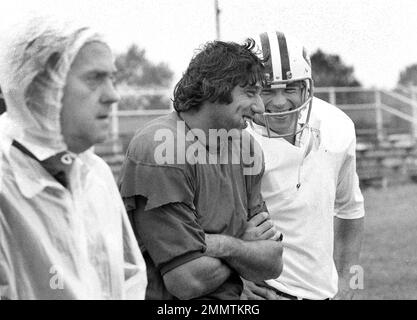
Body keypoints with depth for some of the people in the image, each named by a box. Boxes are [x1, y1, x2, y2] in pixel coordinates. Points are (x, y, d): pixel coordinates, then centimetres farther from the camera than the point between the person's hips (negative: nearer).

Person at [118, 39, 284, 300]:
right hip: (169, 310, -5)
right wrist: (245, 245, -4)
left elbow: (273, 264, 3)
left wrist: (225, 246, -12)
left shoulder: (246, 148, 6)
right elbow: (188, 282, -17)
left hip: (232, 298, 6)